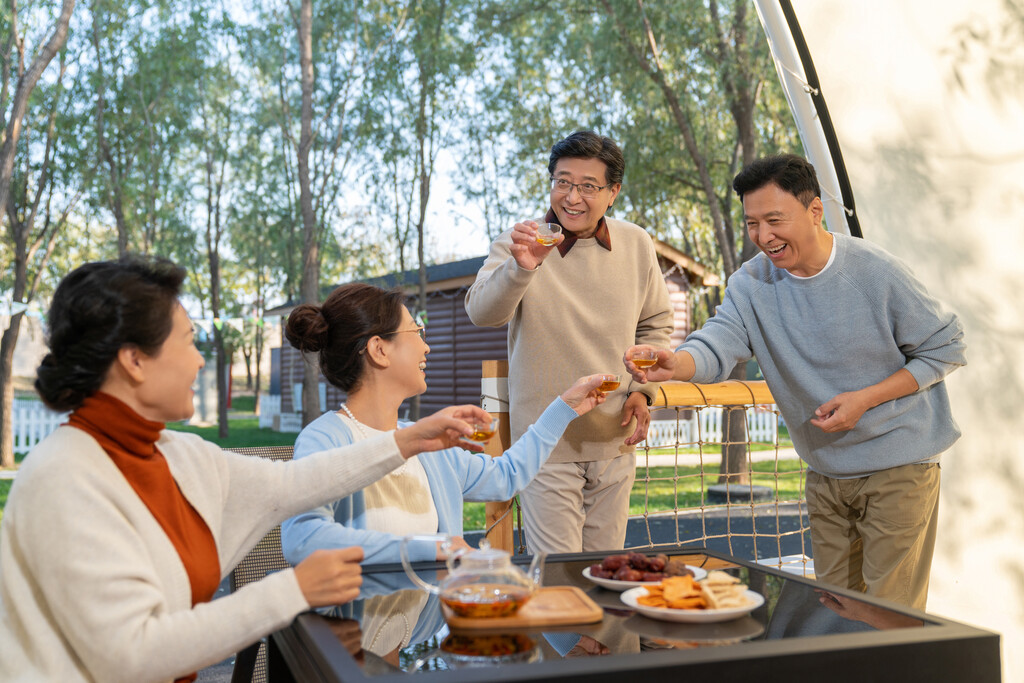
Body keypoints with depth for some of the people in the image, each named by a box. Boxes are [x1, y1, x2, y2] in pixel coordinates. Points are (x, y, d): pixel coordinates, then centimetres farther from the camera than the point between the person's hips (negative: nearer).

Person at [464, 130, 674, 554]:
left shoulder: (636, 245, 3)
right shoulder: (519, 242, -8)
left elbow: (656, 325, 14)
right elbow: (481, 313, -22)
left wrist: (642, 389, 1)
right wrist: (520, 268, -39)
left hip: (615, 442, 4)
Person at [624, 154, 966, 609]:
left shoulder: (875, 272, -16)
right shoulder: (751, 284, -6)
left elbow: (946, 347, -8)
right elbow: (717, 346, -21)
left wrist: (865, 399, -20)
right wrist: (674, 364, -45)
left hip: (899, 466, -4)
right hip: (825, 473, 4)